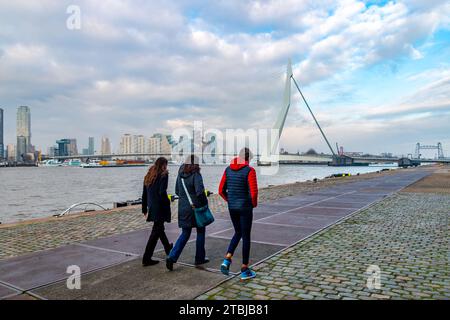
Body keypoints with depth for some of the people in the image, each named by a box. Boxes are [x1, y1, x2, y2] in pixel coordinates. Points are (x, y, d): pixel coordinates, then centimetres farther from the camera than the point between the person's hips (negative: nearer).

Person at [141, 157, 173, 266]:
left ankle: (168, 248, 44)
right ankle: (146, 258, 1)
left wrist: (145, 209, 17)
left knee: (159, 228, 23)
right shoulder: (163, 175, -11)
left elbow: (144, 194, 12)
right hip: (160, 208, -8)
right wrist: (167, 204, -10)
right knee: (156, 232, -1)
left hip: (151, 207, 8)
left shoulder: (149, 175, 9)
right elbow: (162, 193, -22)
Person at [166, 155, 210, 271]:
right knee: (200, 232, 15)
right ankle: (200, 258, 23)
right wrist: (205, 202, -10)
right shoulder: (196, 175, -15)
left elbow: (177, 191, 12)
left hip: (183, 208, 5)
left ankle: (172, 257, 0)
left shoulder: (180, 174, 4)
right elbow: (200, 192, -25)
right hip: (196, 208, -5)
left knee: (185, 234, 14)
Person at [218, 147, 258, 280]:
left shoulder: (228, 169, 4)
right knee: (246, 237, 7)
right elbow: (253, 192, -20)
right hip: (245, 208, -5)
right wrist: (254, 203, -2)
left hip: (232, 207, 5)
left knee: (238, 233, 23)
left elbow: (221, 190, 5)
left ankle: (227, 259, 7)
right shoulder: (249, 171, -13)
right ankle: (244, 270, 16)